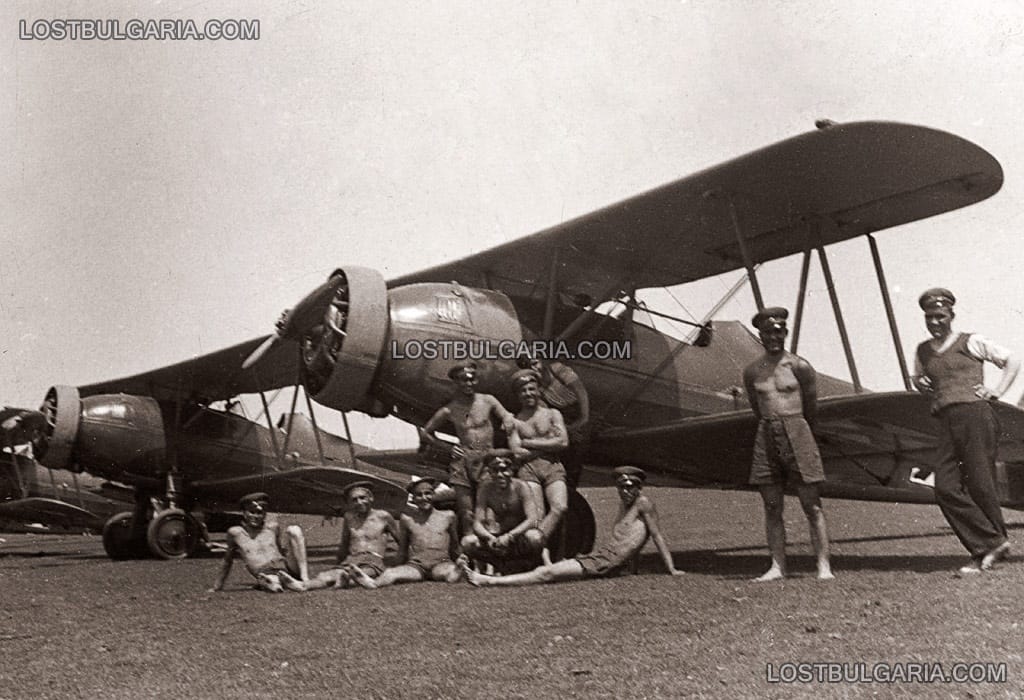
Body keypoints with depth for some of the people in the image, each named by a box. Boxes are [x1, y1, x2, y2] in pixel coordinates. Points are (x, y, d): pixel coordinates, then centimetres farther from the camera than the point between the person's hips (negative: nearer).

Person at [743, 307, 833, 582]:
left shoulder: (799, 367, -3)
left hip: (797, 433, -4)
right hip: (766, 437, 4)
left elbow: (811, 407, 7)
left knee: (812, 506, -2)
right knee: (772, 508, 5)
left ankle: (824, 565, 1)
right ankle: (778, 566, 10)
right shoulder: (752, 371, 7)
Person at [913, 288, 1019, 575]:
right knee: (945, 489, -8)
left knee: (980, 484, -5)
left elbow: (1012, 361, 11)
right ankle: (991, 543, -2)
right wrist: (920, 383, 11)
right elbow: (917, 378, 34)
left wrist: (997, 391, 1)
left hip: (975, 414, -5)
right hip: (947, 422, 5)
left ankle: (991, 544, 12)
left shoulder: (971, 342, 6)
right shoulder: (923, 351, 18)